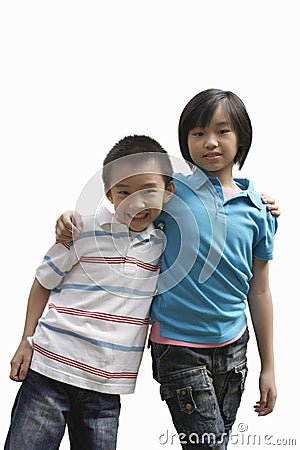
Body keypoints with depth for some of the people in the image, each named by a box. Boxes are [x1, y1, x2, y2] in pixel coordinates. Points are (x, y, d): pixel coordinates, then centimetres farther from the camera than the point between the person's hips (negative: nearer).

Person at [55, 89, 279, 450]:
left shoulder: (257, 210, 0)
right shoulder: (170, 192, -6)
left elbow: (259, 291, 5)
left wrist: (268, 367, 7)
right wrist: (73, 219, -16)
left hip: (232, 345, 4)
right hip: (178, 345, -3)